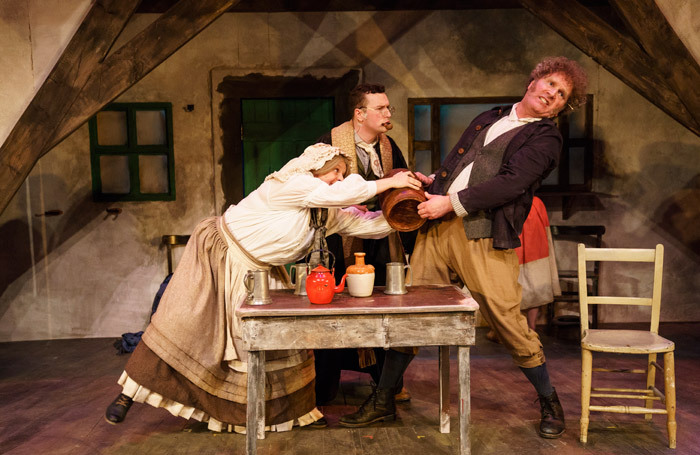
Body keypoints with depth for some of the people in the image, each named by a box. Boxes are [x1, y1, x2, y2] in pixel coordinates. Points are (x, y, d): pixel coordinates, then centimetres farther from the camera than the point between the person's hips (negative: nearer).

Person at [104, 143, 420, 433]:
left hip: (258, 273, 8)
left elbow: (371, 224, 2)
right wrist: (390, 182, -25)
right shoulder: (291, 184, -22)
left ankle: (295, 409, 18)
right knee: (178, 324, -4)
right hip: (218, 253, -7)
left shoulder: (327, 213, 1)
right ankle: (129, 392, 14)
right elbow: (343, 193, -32)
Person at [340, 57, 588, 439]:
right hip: (438, 225, 5)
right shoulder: (488, 119, 23)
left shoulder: (545, 138, 4)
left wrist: (452, 203, -15)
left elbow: (510, 183, -11)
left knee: (509, 323, -2)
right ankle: (382, 400, 21)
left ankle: (549, 401, 26)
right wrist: (431, 181, 7)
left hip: (484, 238, -5)